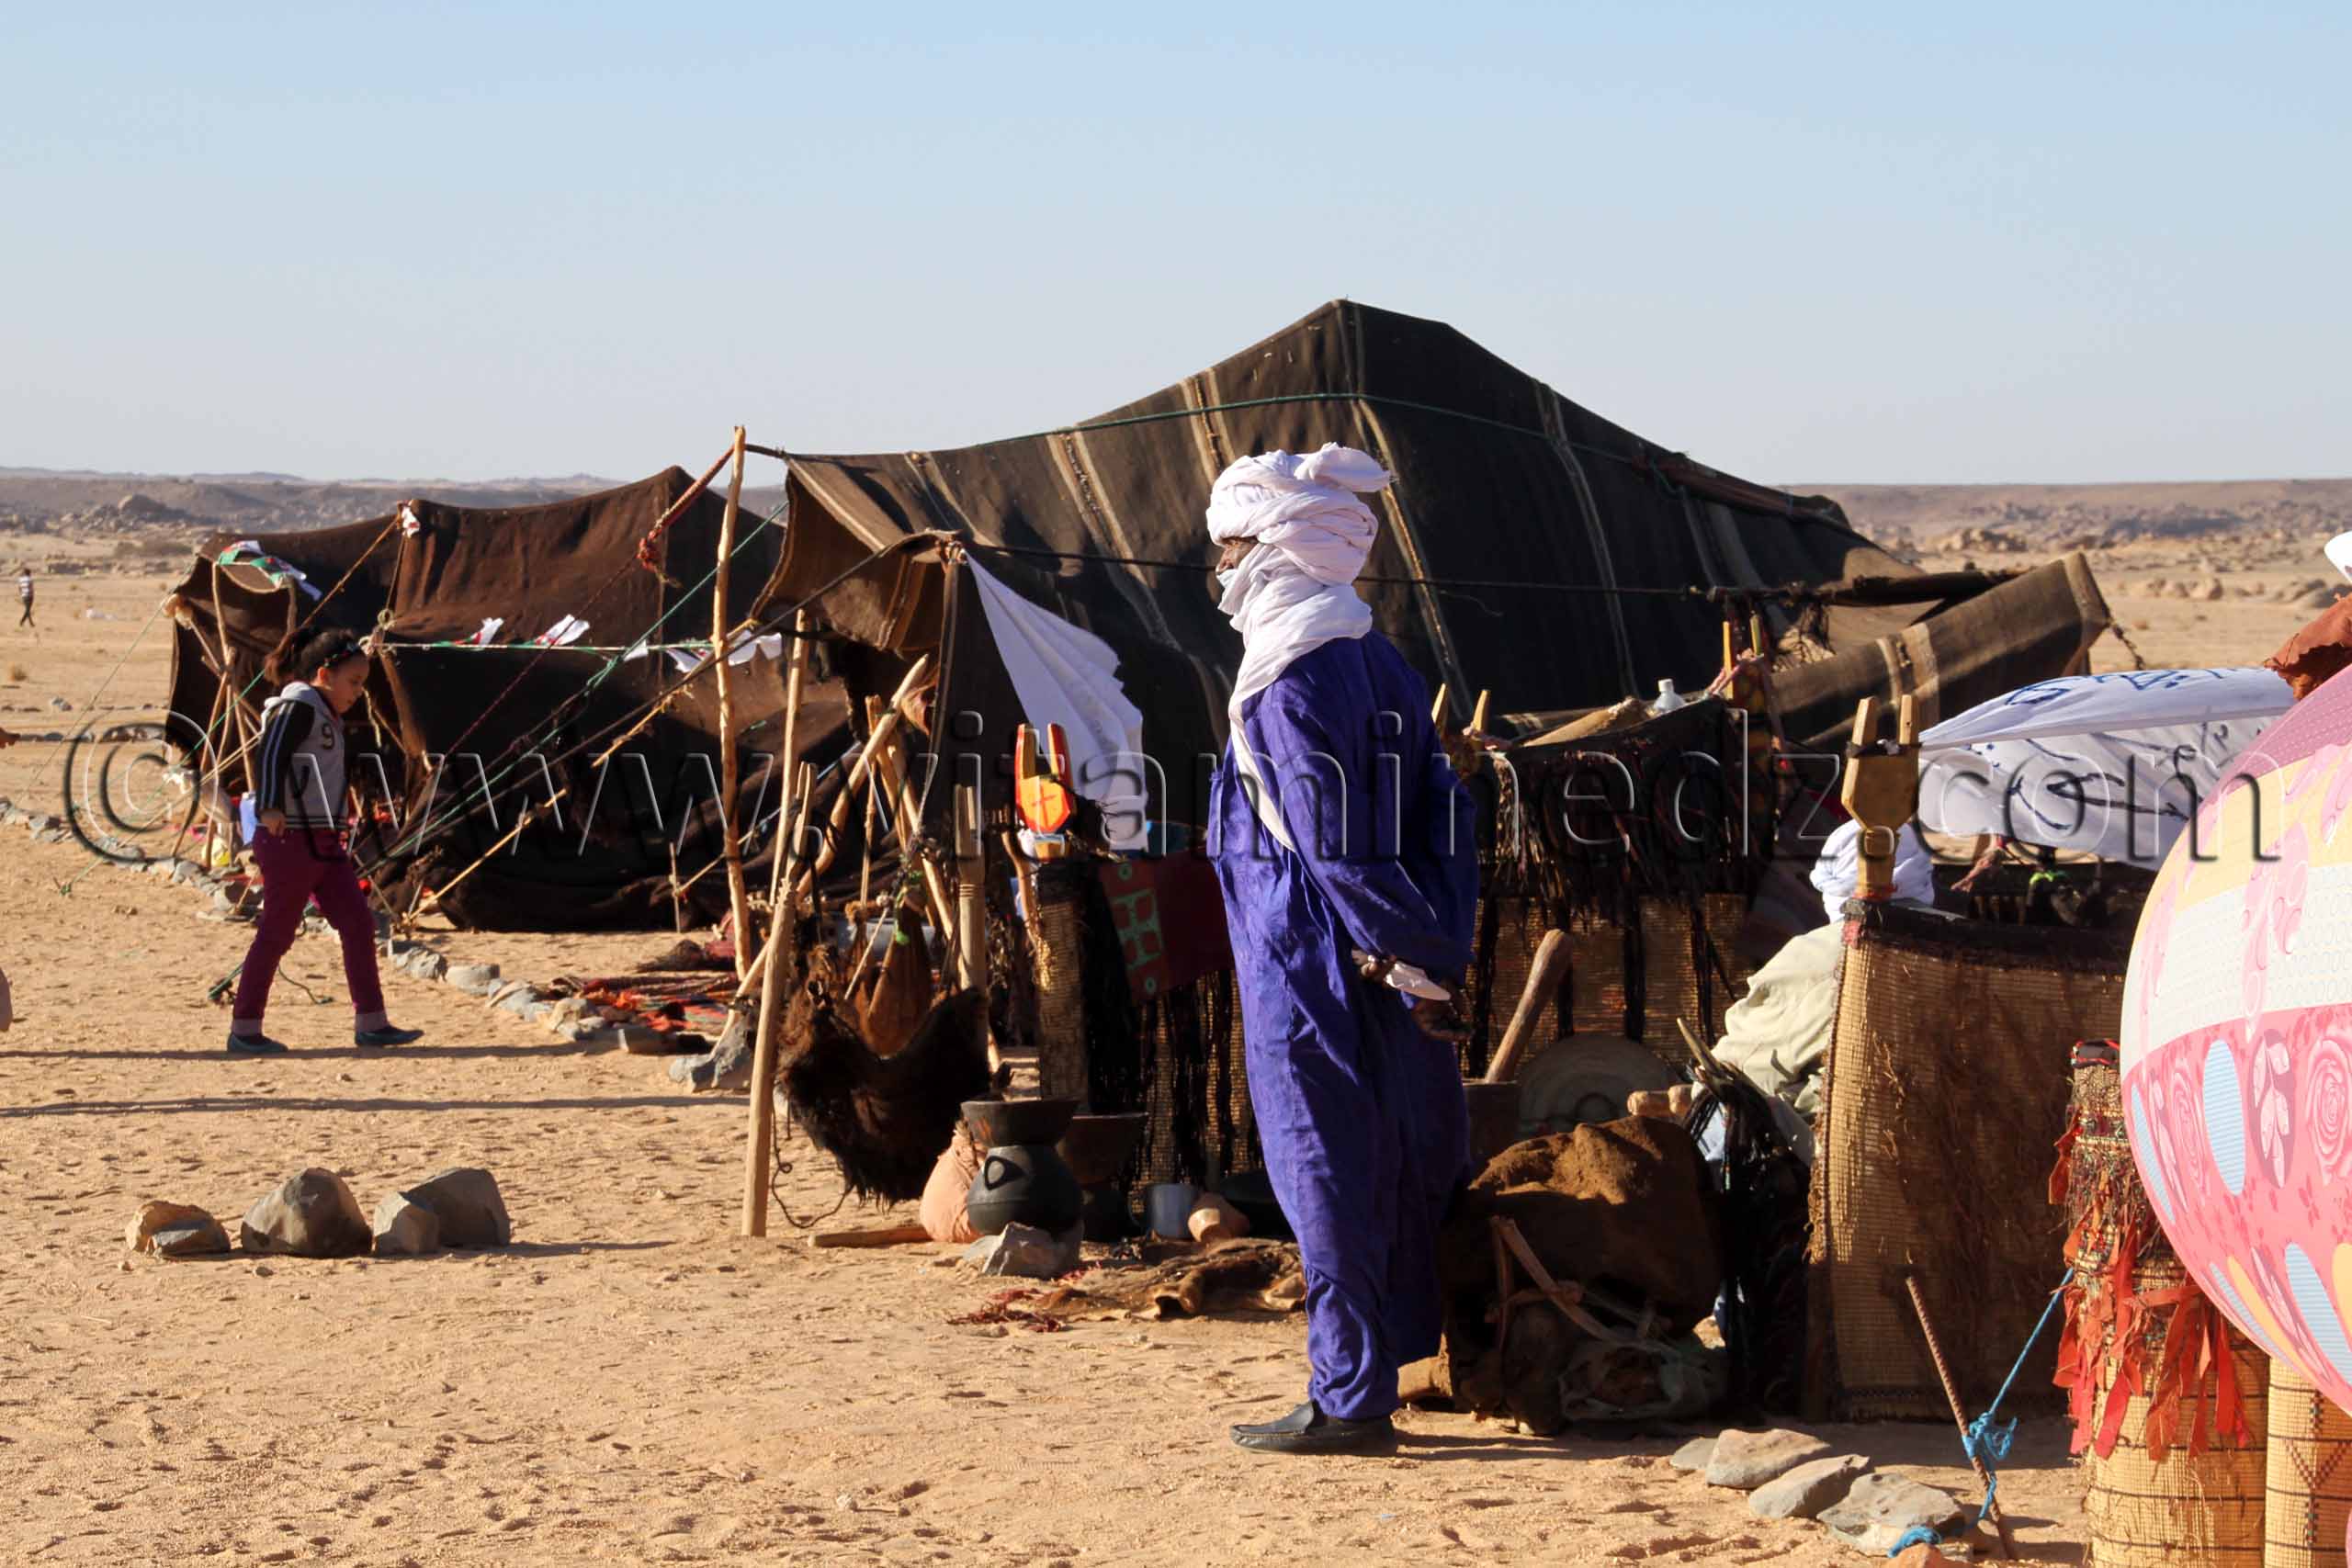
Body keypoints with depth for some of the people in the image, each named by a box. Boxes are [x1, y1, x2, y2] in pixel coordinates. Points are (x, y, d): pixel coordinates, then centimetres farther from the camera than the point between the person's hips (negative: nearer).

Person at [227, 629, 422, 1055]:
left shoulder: (328, 715, 18)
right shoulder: (299, 706, -11)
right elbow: (271, 753, -26)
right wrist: (269, 808, -38)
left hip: (323, 841, 9)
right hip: (290, 840, -9)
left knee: (358, 923, 4)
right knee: (276, 934, -4)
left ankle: (370, 1023, 6)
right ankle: (243, 1028, 4)